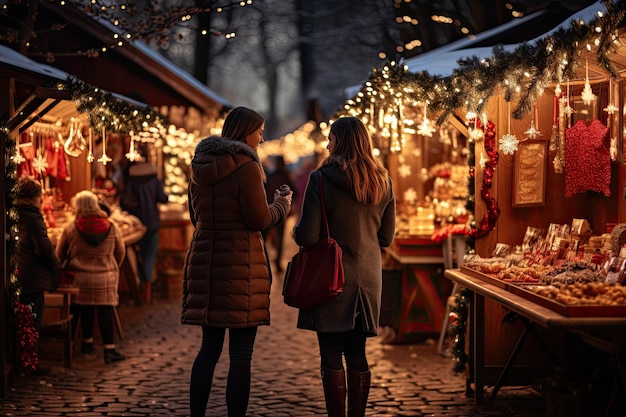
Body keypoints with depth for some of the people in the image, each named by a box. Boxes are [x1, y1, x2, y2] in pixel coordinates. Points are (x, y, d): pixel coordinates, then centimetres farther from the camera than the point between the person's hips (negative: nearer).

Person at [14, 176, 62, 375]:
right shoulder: (32, 217, -16)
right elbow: (45, 249, -17)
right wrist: (56, 269, -3)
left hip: (16, 277, 8)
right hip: (33, 278, -8)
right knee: (32, 324, 1)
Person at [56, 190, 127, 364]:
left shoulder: (70, 228, -7)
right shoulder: (111, 227, -3)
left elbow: (60, 254, 3)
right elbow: (121, 252, 8)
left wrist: (69, 268, 22)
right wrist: (113, 267, 25)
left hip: (80, 277, 0)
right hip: (106, 276, 0)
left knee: (85, 309, 16)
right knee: (105, 310, 1)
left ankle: (87, 342, 30)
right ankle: (109, 349, -2)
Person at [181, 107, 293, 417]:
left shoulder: (199, 167, 11)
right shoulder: (246, 167, -11)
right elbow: (259, 220, -12)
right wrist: (281, 205, 5)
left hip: (204, 263, 7)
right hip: (240, 265, -7)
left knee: (209, 348, 14)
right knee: (241, 355, -2)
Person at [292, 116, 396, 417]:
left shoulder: (321, 178, -12)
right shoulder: (383, 182, 4)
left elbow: (307, 236, -15)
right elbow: (387, 237, 10)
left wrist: (296, 231, 6)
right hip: (368, 277, 5)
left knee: (331, 354, 1)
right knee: (357, 353, 12)